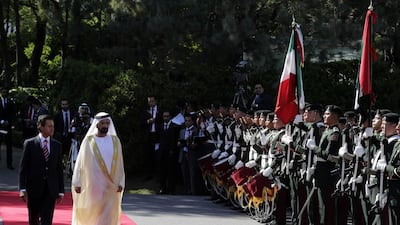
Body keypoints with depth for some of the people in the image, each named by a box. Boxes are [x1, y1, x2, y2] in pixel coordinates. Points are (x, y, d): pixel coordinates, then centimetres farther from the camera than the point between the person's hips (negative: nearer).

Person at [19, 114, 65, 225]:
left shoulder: (57, 145, 7)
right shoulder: (29, 143, 0)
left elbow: (59, 169, 9)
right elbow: (23, 168, -2)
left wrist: (61, 191, 5)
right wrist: (22, 189, -10)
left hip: (50, 190, 1)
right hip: (34, 188, -1)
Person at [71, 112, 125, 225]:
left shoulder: (115, 141, 5)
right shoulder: (89, 141, -3)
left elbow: (119, 163, 5)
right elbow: (80, 162, -1)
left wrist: (120, 183, -2)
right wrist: (77, 183, -5)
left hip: (110, 186, 2)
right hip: (92, 185, -2)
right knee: (90, 215, 5)